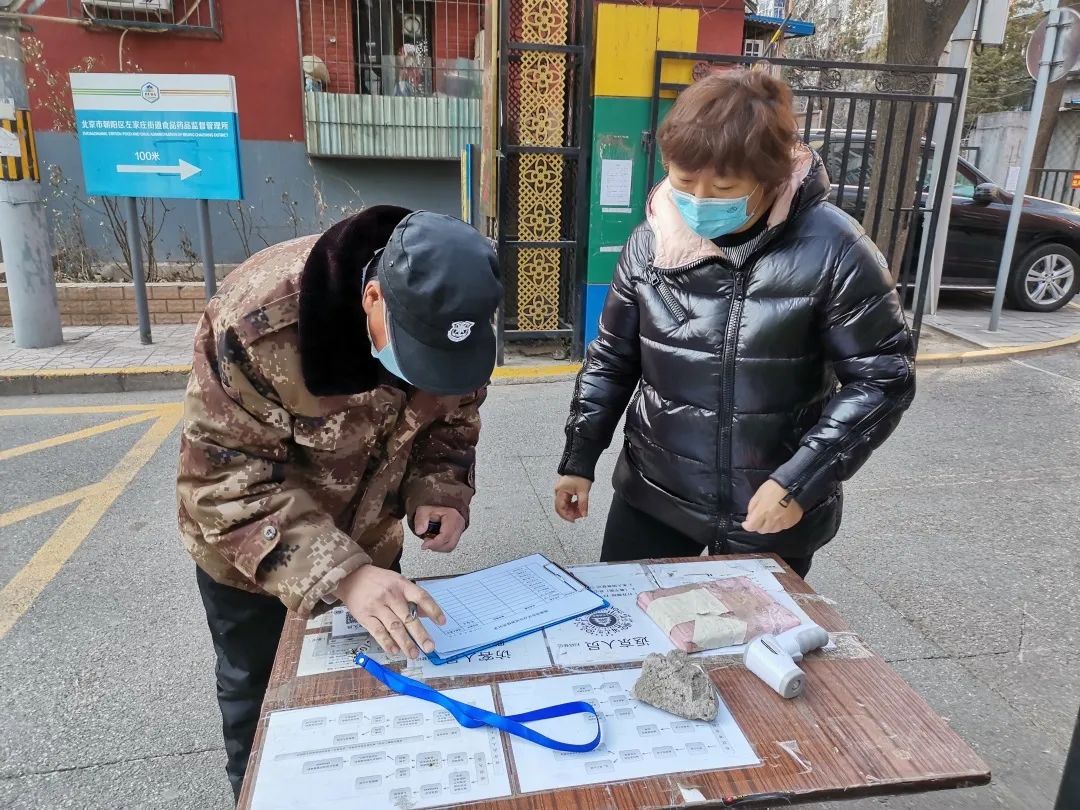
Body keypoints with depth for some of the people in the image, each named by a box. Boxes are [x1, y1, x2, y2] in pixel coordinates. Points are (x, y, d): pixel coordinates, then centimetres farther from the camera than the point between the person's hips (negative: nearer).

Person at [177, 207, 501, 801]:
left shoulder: (451, 324, -21)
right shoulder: (260, 318, -37)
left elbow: (449, 419, -4)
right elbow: (223, 476, -33)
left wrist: (439, 495, -23)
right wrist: (337, 573, -43)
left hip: (366, 540, 4)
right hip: (248, 548, -3)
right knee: (261, 696, 17)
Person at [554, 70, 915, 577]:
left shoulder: (830, 249, -17)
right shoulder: (651, 242, -5)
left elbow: (881, 378, -12)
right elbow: (611, 360, 4)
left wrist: (800, 480, -19)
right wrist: (579, 459, 4)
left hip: (775, 509, -2)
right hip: (653, 494, 3)